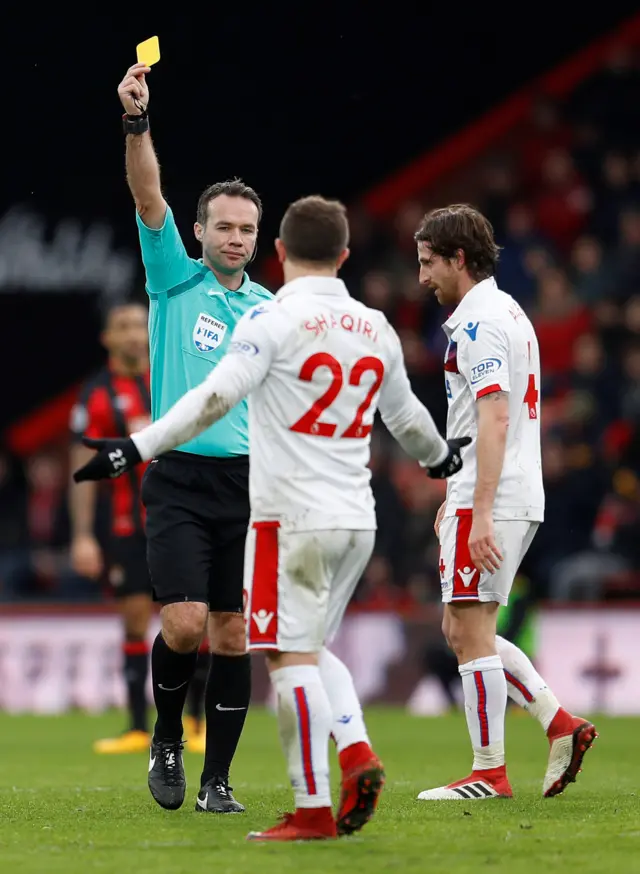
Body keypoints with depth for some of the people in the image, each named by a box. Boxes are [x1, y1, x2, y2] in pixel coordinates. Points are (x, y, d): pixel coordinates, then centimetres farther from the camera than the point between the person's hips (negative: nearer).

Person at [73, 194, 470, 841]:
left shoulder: (273, 319, -8)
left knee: (291, 656, -4)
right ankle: (357, 753, -1)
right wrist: (440, 456, 47)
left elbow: (217, 397, -19)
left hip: (293, 518, -6)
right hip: (357, 520, 6)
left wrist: (138, 449, -21)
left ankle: (313, 809, -7)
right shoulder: (376, 328, 12)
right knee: (312, 647, 20)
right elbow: (405, 416, 26)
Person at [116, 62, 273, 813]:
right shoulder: (175, 279, 4)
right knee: (185, 623, -15)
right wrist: (136, 123, -25)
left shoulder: (269, 310, 11)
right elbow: (149, 199, -11)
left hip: (247, 483, 3)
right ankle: (167, 737, 12)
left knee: (232, 634, 1)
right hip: (178, 478, -3)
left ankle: (217, 779, 9)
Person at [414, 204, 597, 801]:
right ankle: (561, 724, 9)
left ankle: (488, 771, 0)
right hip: (518, 499, 10)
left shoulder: (479, 322, -14)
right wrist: (456, 498, 25)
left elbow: (495, 419, -22)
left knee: (471, 634, -4)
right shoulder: (507, 313, 18)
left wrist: (480, 514, -26)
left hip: (490, 504, -10)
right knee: (463, 632, 14)